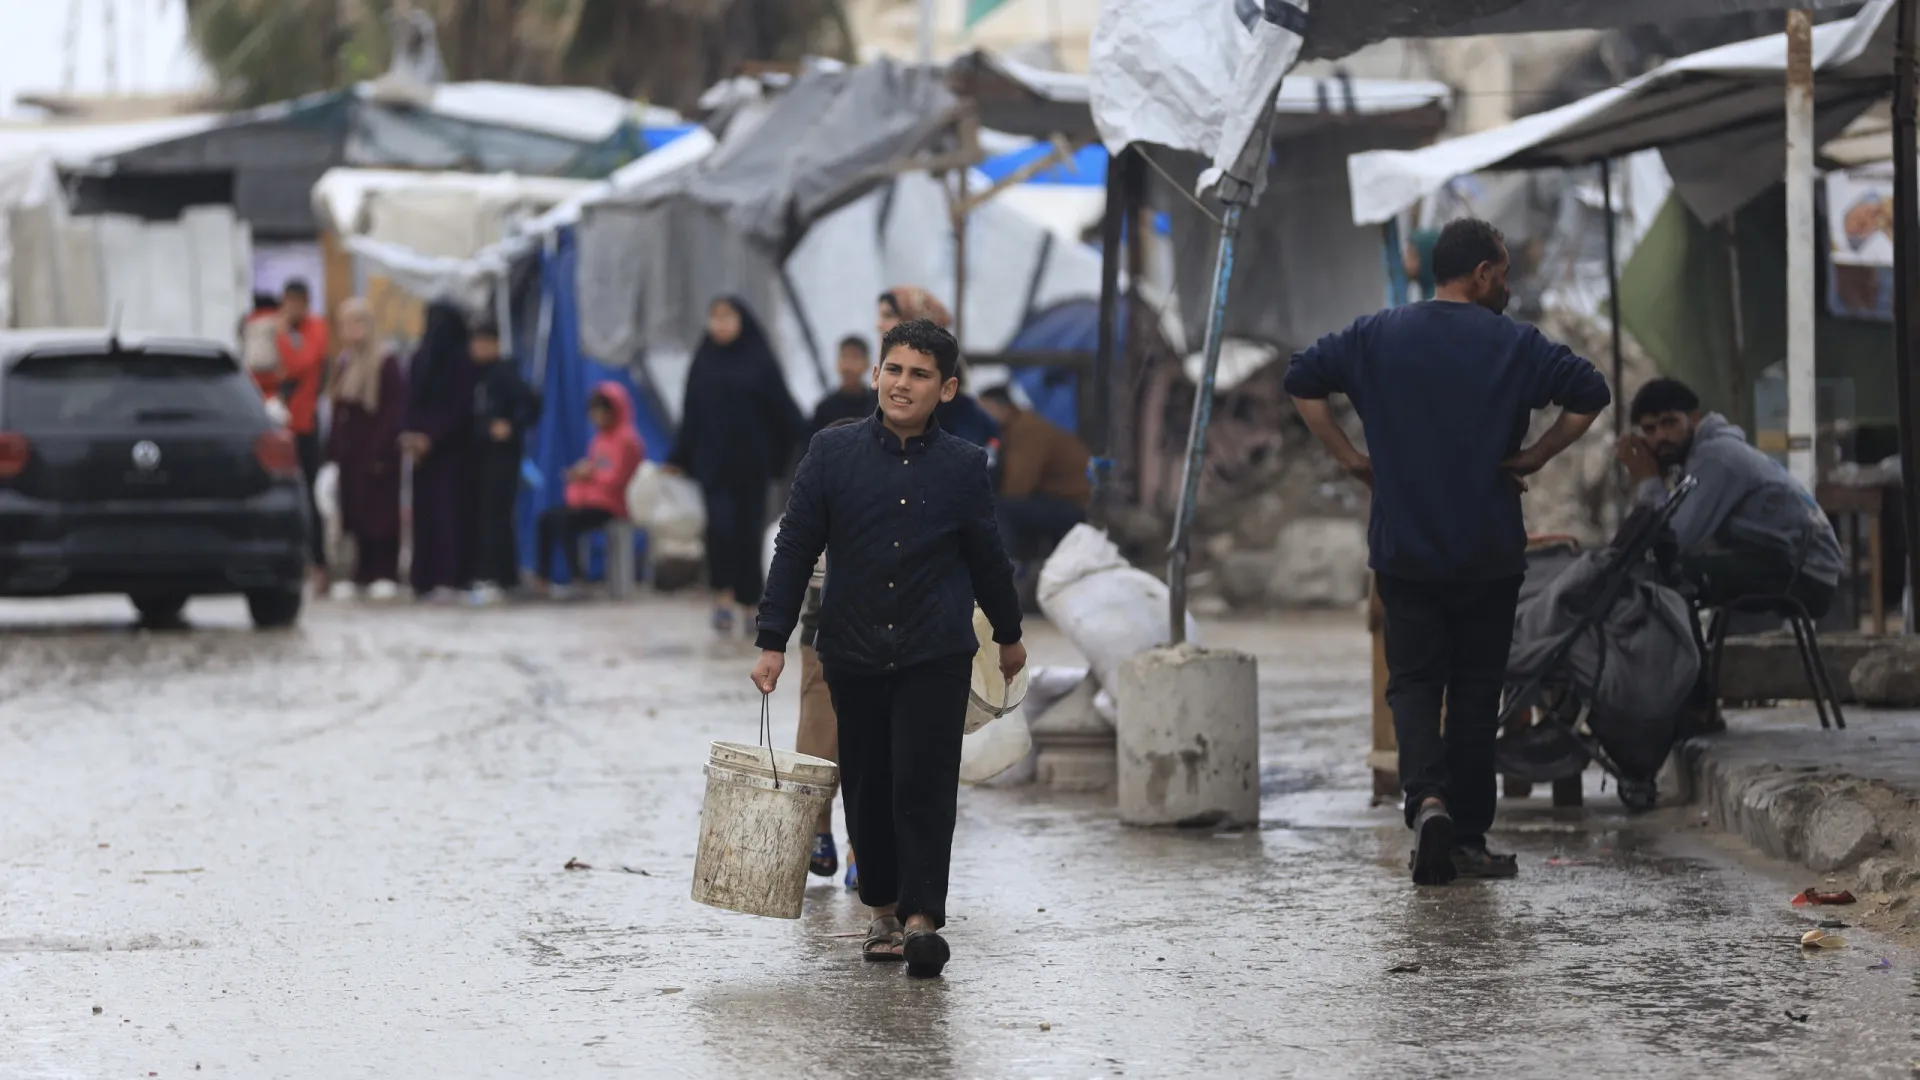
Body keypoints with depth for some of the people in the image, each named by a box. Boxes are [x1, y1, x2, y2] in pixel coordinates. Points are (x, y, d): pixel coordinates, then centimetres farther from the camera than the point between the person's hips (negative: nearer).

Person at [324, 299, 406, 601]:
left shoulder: (386, 364, -7)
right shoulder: (343, 364, 14)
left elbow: (395, 410, -12)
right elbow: (338, 411, 16)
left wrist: (381, 451, -17)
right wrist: (332, 451, 9)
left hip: (376, 452, -7)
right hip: (348, 452, 7)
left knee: (380, 513, -4)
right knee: (355, 515, 6)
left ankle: (386, 574, -1)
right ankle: (363, 573, 12)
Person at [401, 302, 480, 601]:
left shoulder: (462, 361, -8)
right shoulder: (422, 357, 10)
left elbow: (459, 407, -12)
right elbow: (412, 400, 10)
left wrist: (429, 436, -17)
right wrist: (411, 433, -6)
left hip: (451, 446, -6)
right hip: (424, 443, 6)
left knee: (447, 506, -9)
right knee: (425, 507, 4)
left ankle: (449, 577, -12)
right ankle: (426, 577, 7)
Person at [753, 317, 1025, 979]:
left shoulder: (964, 466, 1)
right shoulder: (832, 453, 0)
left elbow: (986, 555, 13)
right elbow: (795, 549, 2)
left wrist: (1009, 634, 24)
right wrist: (772, 641, -2)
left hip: (936, 657, -1)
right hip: (854, 654, 1)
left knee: (924, 785, -11)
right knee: (867, 788, 8)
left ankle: (922, 917, -12)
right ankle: (884, 910, 22)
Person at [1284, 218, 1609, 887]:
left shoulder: (1376, 337, 4)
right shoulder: (1515, 345, -3)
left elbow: (1302, 380, 1)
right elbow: (1589, 394, -11)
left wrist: (1350, 457, 4)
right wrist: (1535, 457, -1)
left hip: (1403, 551, 1)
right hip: (1489, 555, -1)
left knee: (1413, 684, 7)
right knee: (1475, 692, 8)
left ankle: (1427, 798, -19)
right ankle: (1468, 840, 10)